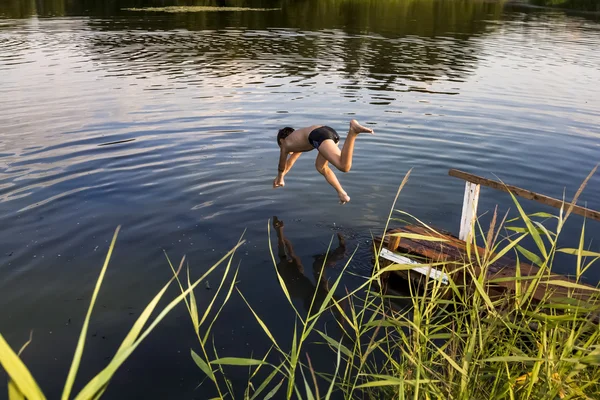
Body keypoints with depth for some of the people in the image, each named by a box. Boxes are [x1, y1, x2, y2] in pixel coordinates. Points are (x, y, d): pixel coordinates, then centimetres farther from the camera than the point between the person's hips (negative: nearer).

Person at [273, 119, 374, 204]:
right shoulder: (298, 139, 48)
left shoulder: (285, 145, 31)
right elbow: (290, 161, 61)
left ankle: (353, 130, -42)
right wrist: (280, 177, 73)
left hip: (320, 136, -7)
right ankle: (342, 193, 20)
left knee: (344, 167, -26)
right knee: (320, 166, 30)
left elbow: (282, 166, 44)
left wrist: (280, 179, 64)